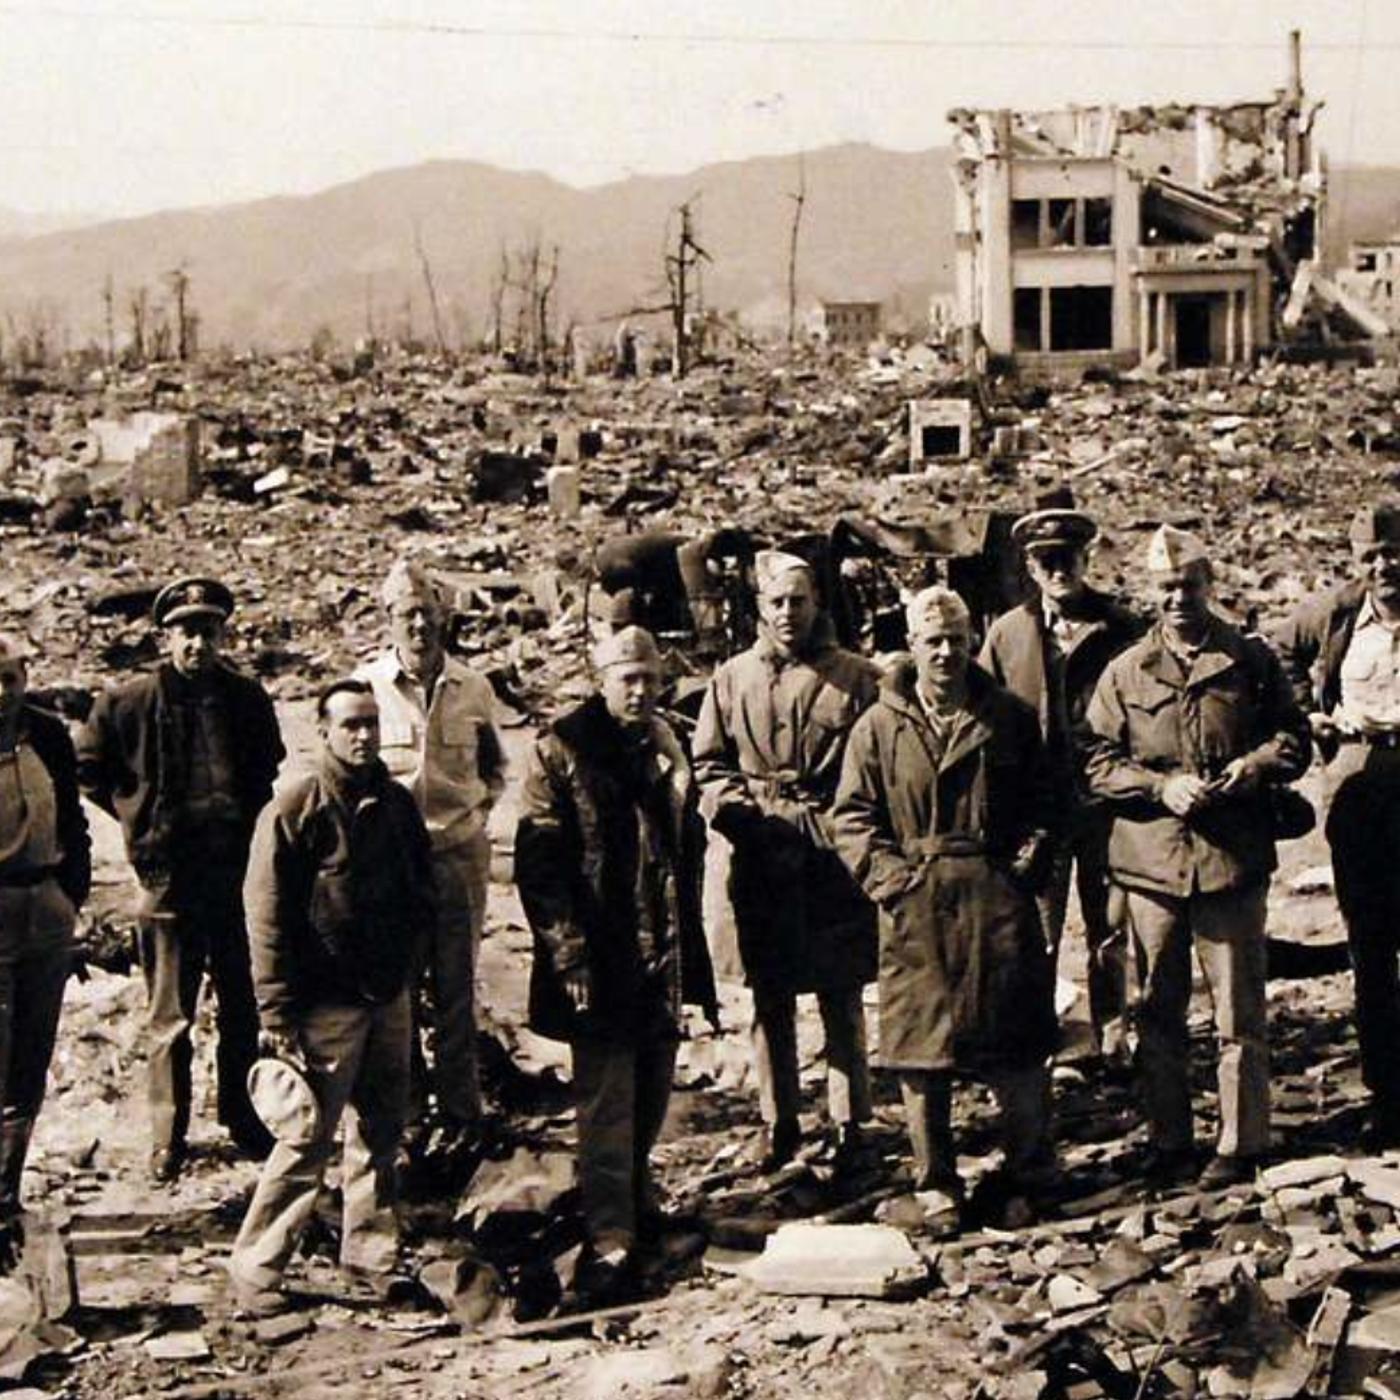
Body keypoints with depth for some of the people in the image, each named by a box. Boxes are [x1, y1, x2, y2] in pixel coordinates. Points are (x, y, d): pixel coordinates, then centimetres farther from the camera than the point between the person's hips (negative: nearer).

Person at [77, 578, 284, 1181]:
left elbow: (269, 775, 16)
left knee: (243, 1007, 12)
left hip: (238, 873, 2)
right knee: (171, 1018, 3)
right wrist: (140, 818, 3)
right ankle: (167, 1137, 13)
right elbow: (90, 768, 9)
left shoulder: (248, 699, 1)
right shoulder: (127, 703, -6)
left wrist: (249, 829, 6)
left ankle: (239, 1112, 29)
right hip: (169, 876, -2)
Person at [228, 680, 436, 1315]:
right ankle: (256, 1266, 4)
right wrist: (277, 1012, -15)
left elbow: (423, 882, 22)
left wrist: (409, 941, 3)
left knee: (381, 1131, 14)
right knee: (309, 1139, -6)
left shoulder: (396, 803, 9)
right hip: (327, 1000, -7)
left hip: (389, 994, 7)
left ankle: (372, 1249, 27)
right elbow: (267, 915, -13)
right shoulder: (295, 809, -11)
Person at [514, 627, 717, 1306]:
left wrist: (689, 949, 16)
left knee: (652, 1089, 16)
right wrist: (569, 957, -17)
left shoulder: (664, 746, 11)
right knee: (606, 1104, -6)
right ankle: (610, 1242, -3)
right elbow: (537, 866, -12)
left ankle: (633, 1190, 37)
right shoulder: (562, 751, -9)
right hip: (600, 959, -6)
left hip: (662, 950, 6)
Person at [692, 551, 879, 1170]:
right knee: (770, 998, 7)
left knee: (842, 998, 4)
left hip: (834, 857, -2)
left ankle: (849, 1124, 14)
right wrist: (738, 810, -6)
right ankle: (778, 1125, 17)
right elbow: (708, 763, 12)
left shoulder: (855, 677, 3)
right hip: (761, 859, 2)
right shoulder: (732, 678, 8)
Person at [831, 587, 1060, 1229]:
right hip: (915, 908, 0)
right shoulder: (878, 727, 4)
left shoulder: (1011, 719, 8)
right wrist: (890, 876, -7)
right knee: (920, 1048, 2)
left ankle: (1025, 1180, 16)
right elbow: (852, 816, 4)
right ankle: (937, 1184, 14)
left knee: (1017, 1051, 2)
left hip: (998, 896, 0)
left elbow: (1043, 804, 12)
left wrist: (1027, 864, -2)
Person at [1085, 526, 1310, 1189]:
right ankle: (1168, 1142, 20)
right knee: (1157, 1010, 9)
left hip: (1233, 859, -1)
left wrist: (1256, 764, -11)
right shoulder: (1125, 673, 6)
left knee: (1238, 1014, 2)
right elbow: (1098, 762, 4)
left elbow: (1294, 739, 10)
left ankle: (1242, 1143, 12)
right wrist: (1161, 788, -11)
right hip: (1151, 860, 2)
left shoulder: (1252, 660, 6)